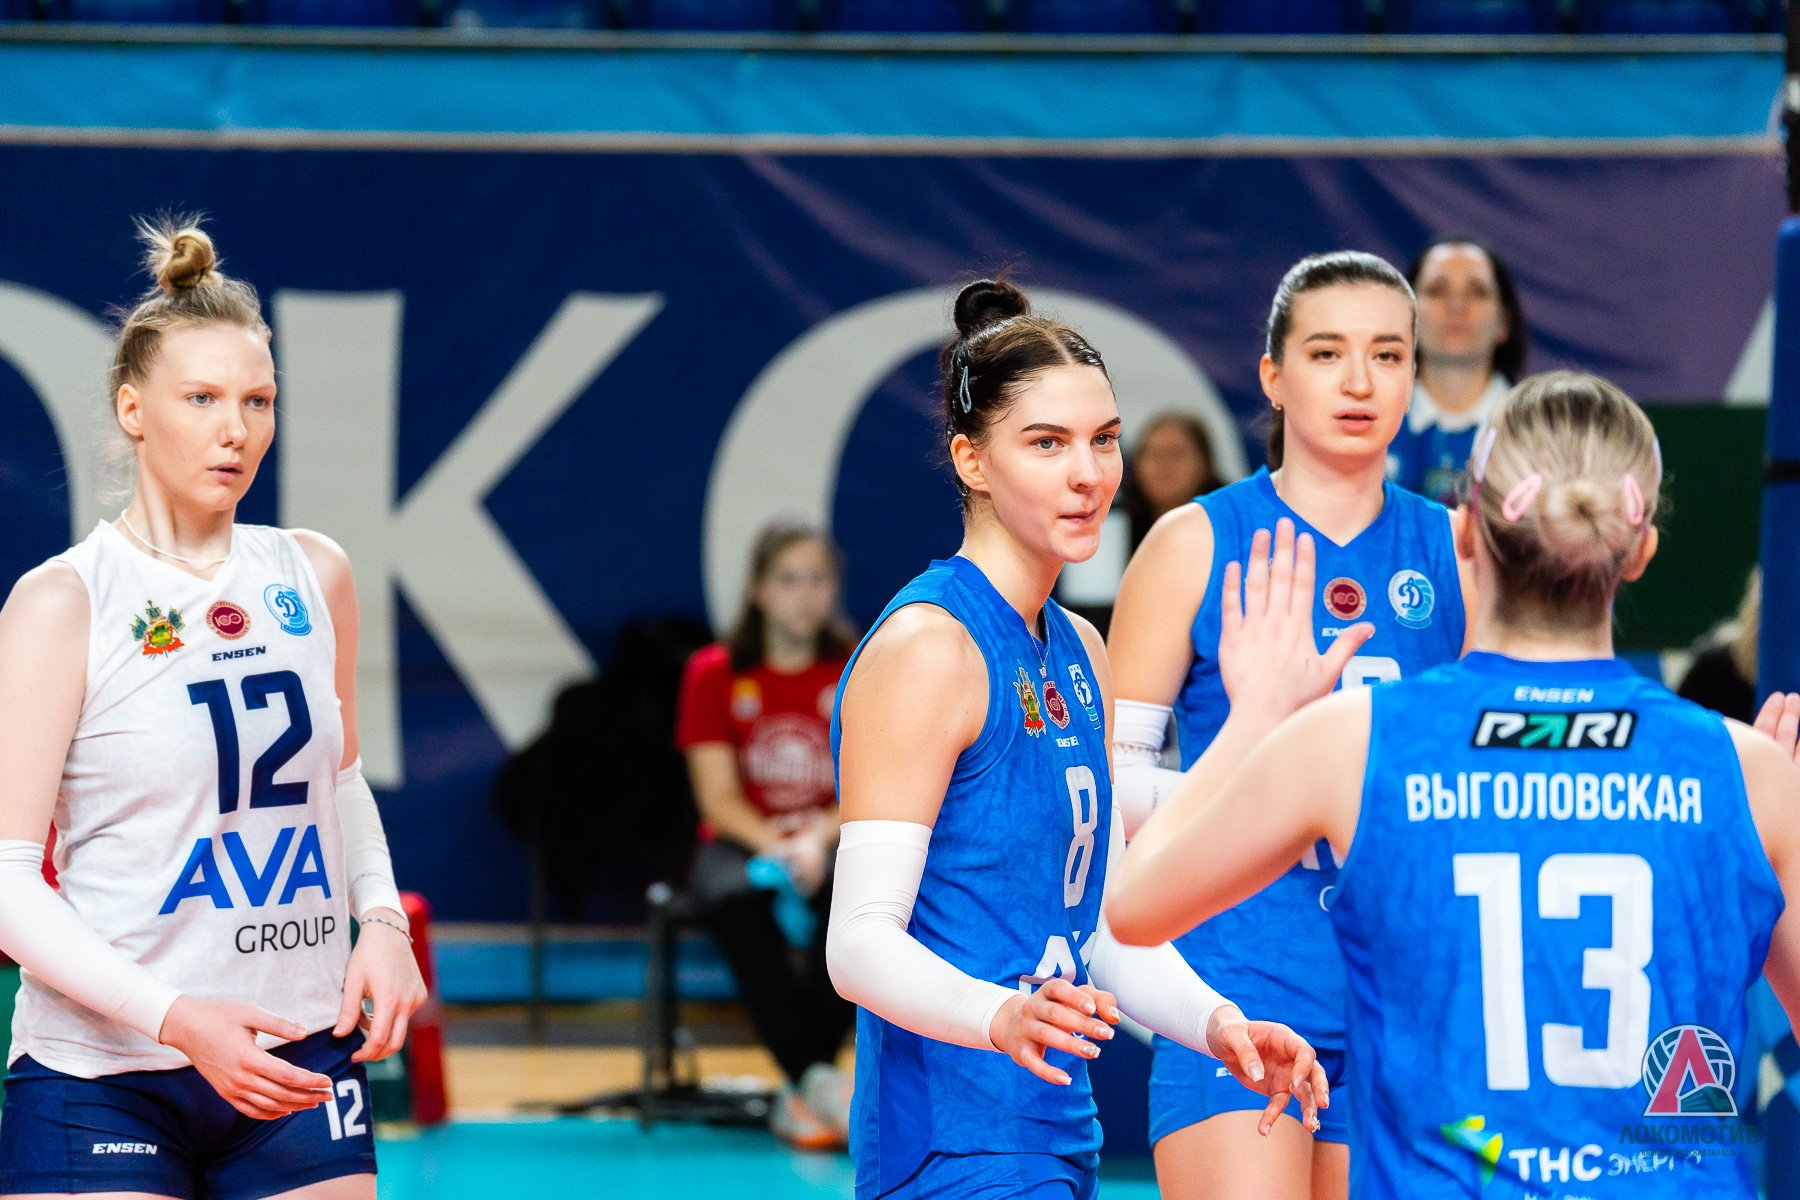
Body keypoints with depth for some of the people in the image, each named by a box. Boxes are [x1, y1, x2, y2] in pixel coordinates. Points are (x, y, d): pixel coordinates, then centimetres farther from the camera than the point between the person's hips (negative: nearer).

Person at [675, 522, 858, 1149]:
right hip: (741, 844, 0)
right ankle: (818, 1080, -42)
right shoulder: (714, 674, 3)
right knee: (739, 904, -37)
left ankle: (799, 1095, -34)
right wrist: (774, 846, -21)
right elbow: (719, 797, -3)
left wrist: (817, 839, -21)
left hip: (834, 844, 0)